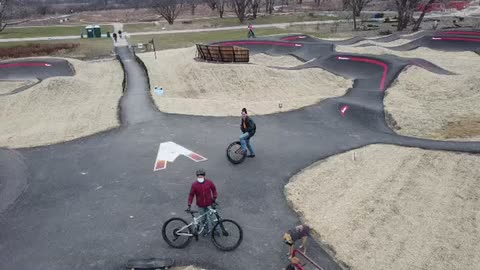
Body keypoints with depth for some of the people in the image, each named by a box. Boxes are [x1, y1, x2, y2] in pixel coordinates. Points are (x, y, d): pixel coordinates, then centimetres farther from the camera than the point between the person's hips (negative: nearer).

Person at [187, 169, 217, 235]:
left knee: (209, 218, -2)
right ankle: (206, 229, 38)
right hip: (200, 205, 1)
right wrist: (189, 205, -10)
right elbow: (191, 195, -7)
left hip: (209, 204, -1)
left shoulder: (209, 182, -12)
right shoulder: (194, 185, -14)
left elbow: (214, 189, 3)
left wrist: (214, 199, 1)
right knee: (203, 219, 14)